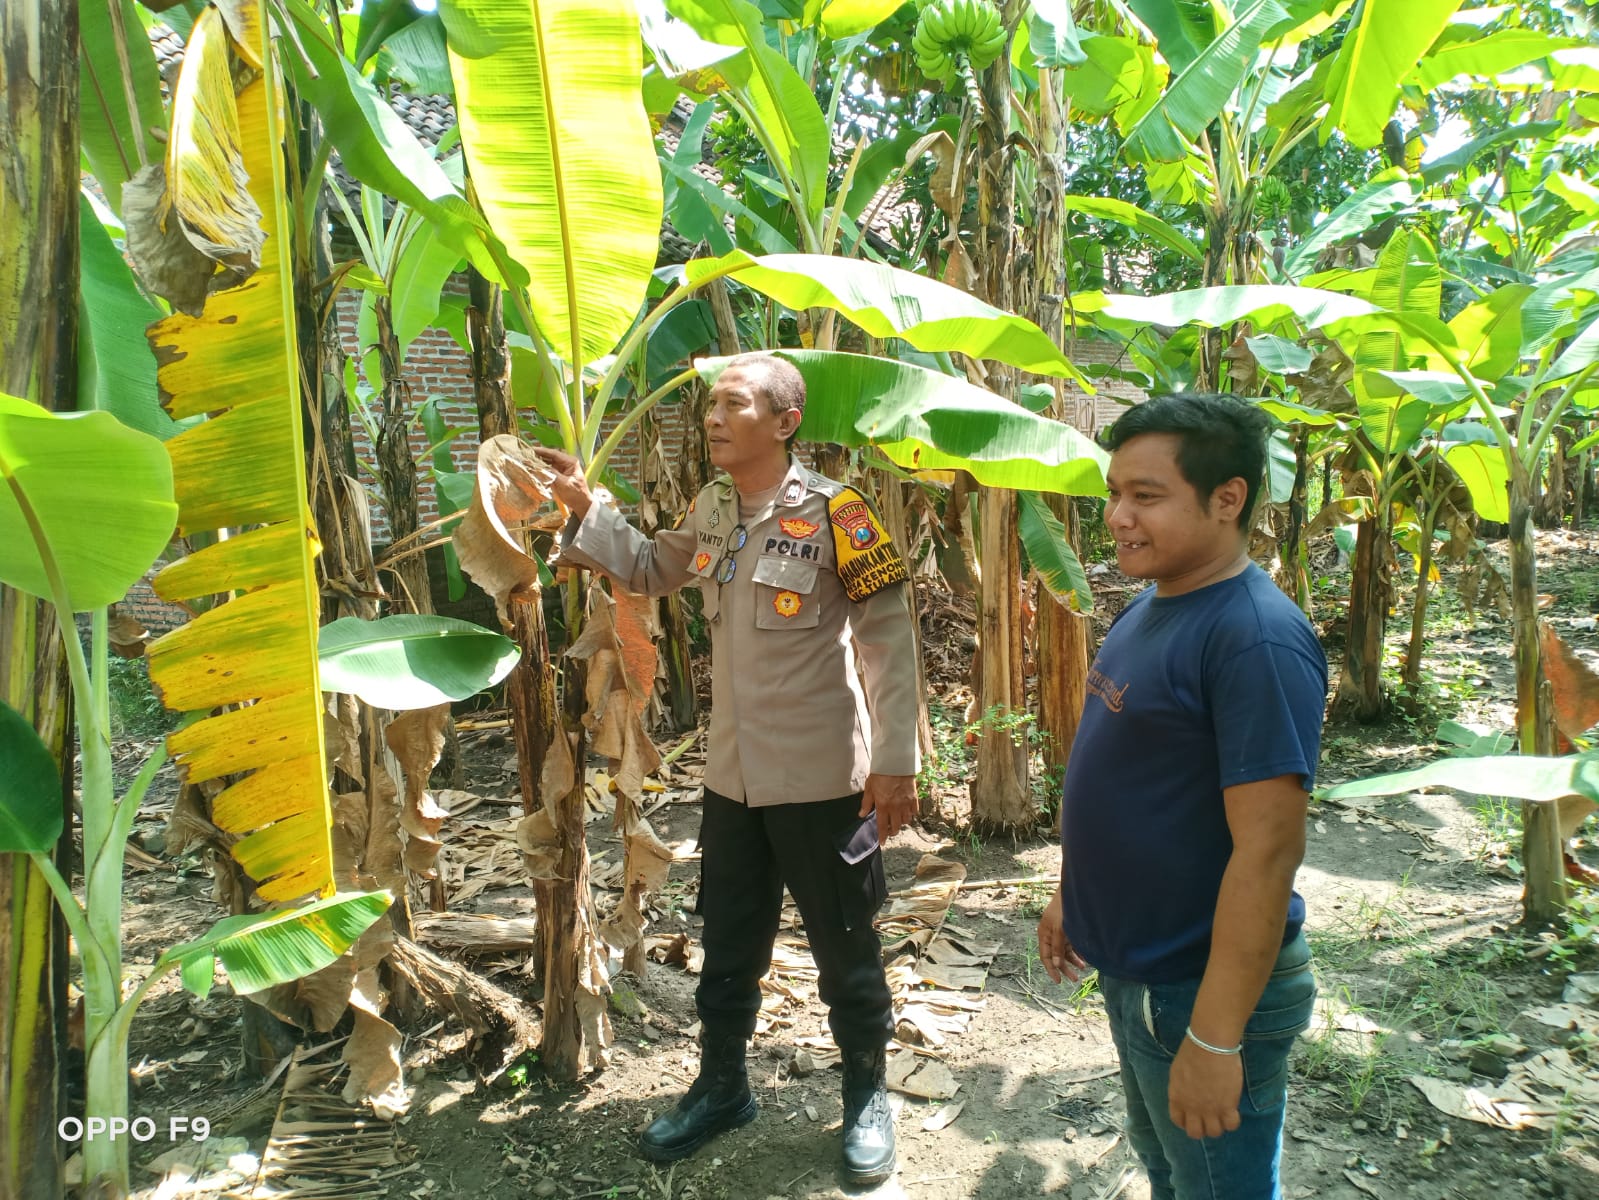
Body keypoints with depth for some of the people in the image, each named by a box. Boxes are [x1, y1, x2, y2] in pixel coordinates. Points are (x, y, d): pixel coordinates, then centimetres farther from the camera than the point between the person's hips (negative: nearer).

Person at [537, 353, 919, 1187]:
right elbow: (651, 571, 20)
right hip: (732, 775, 6)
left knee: (845, 950, 12)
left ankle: (866, 1099, 34)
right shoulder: (711, 509, 3)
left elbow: (889, 638, -14)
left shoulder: (832, 511, -16)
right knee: (727, 946, 20)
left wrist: (896, 761, -15)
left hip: (821, 777, -6)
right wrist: (582, 508, 5)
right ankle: (721, 1088, 41)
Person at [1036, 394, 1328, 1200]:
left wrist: (1215, 1038, -25)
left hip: (1204, 989, -8)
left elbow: (1267, 849, -27)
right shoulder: (1148, 609, 4)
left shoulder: (1257, 639, -25)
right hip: (1129, 969, 8)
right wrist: (1073, 893, 17)